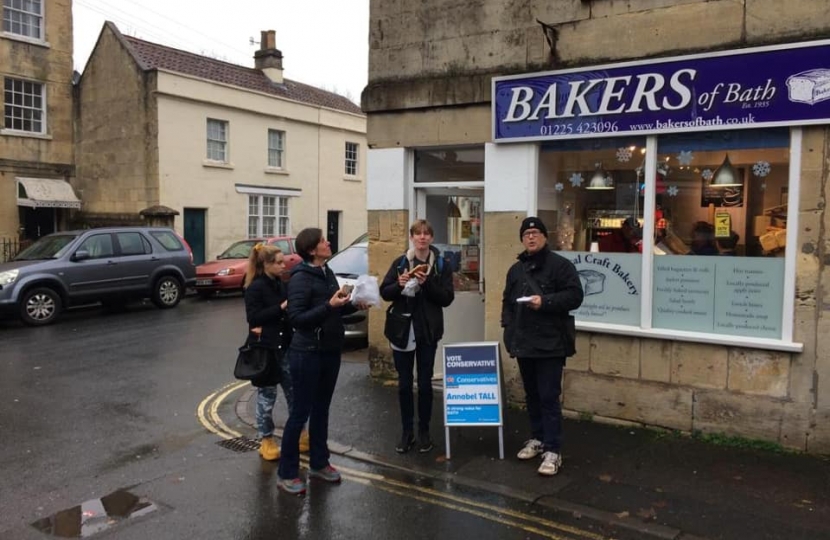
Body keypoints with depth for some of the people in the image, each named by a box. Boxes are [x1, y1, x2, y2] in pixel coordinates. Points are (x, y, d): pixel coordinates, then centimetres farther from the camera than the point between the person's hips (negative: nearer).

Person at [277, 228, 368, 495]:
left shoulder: (327, 273, 8)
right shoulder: (300, 277, -17)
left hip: (330, 351, 8)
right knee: (301, 412, 0)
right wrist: (329, 305, -30)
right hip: (307, 353, -8)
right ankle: (287, 473, 13)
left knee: (321, 409, 17)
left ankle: (319, 463, 31)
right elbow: (296, 318, -22)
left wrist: (353, 305, 2)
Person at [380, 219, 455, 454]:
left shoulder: (441, 265, 1)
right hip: (402, 330, 1)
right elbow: (385, 293, 2)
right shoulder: (400, 263, 3)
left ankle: (424, 431, 20)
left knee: (425, 383, 6)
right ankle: (407, 431, 19)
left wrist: (427, 283, -19)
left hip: (428, 332, -1)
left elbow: (447, 298, -5)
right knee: (404, 384, 6)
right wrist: (399, 284, -17)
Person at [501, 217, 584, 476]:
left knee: (549, 397, -7)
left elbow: (574, 296, -12)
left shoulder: (560, 265, -5)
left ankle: (553, 451, -1)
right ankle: (537, 438, 30)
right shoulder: (516, 269, 14)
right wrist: (508, 327, 7)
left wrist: (545, 302, -23)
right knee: (532, 395, 16)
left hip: (550, 344, -6)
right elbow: (507, 300, 20)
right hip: (524, 343, 6)